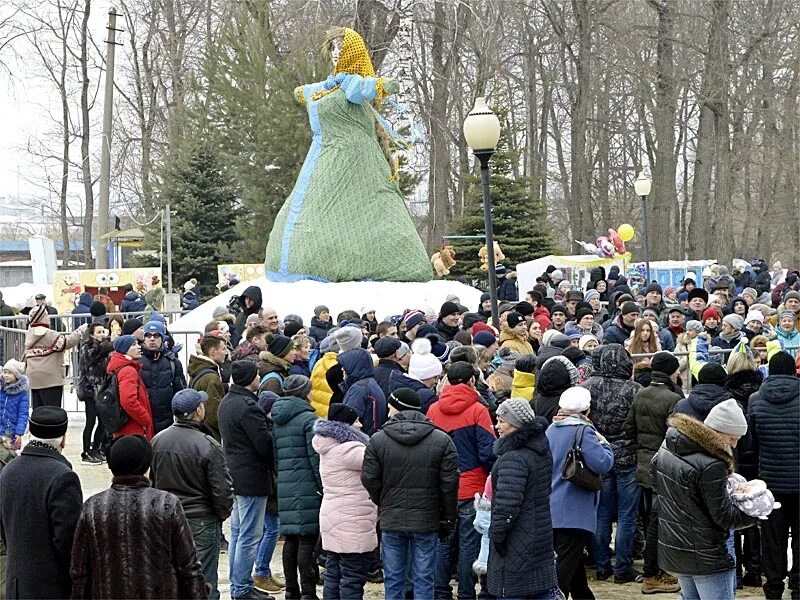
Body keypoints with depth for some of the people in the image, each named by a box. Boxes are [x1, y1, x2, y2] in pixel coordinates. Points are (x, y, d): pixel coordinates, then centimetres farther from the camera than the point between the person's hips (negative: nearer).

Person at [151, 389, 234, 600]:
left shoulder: (158, 441, -1)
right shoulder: (208, 446, -19)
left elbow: (151, 480, 9)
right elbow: (222, 489, -15)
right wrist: (223, 512, 3)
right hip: (201, 521, -6)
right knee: (204, 582, 1)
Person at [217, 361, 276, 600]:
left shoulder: (226, 402, 10)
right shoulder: (247, 406, -21)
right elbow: (264, 443, -21)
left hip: (234, 474, 10)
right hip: (252, 477, -10)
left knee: (237, 533, 17)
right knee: (250, 536, -3)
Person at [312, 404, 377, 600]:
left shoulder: (331, 449, 14)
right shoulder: (347, 450, -18)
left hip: (334, 522, 10)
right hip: (351, 526, -10)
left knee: (334, 574, 12)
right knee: (353, 577, -5)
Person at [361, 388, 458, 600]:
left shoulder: (378, 440, -3)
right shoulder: (442, 440, -3)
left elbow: (369, 480, -2)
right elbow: (449, 484, -3)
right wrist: (448, 519, 7)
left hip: (391, 521, 0)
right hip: (426, 521, 0)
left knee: (393, 579, 8)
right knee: (424, 579, 5)